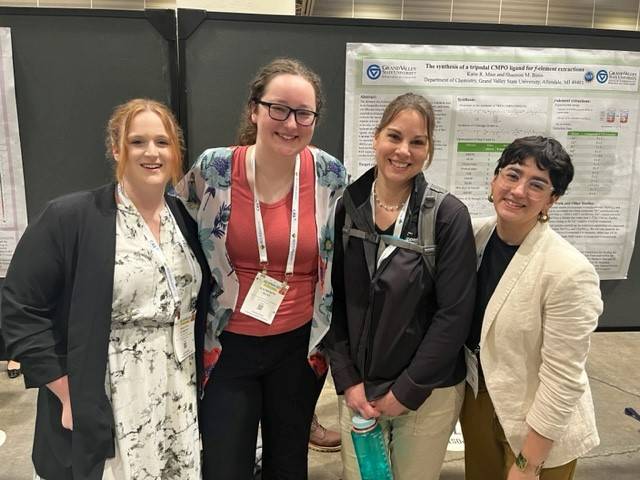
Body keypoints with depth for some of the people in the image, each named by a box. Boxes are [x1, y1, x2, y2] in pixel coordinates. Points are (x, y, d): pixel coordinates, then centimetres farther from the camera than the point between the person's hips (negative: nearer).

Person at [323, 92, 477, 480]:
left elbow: (454, 315, -13)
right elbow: (332, 300, -2)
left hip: (429, 390, -2)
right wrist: (347, 380, -5)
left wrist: (406, 390, -12)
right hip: (358, 386, 2)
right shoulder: (346, 207, -6)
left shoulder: (449, 216, -13)